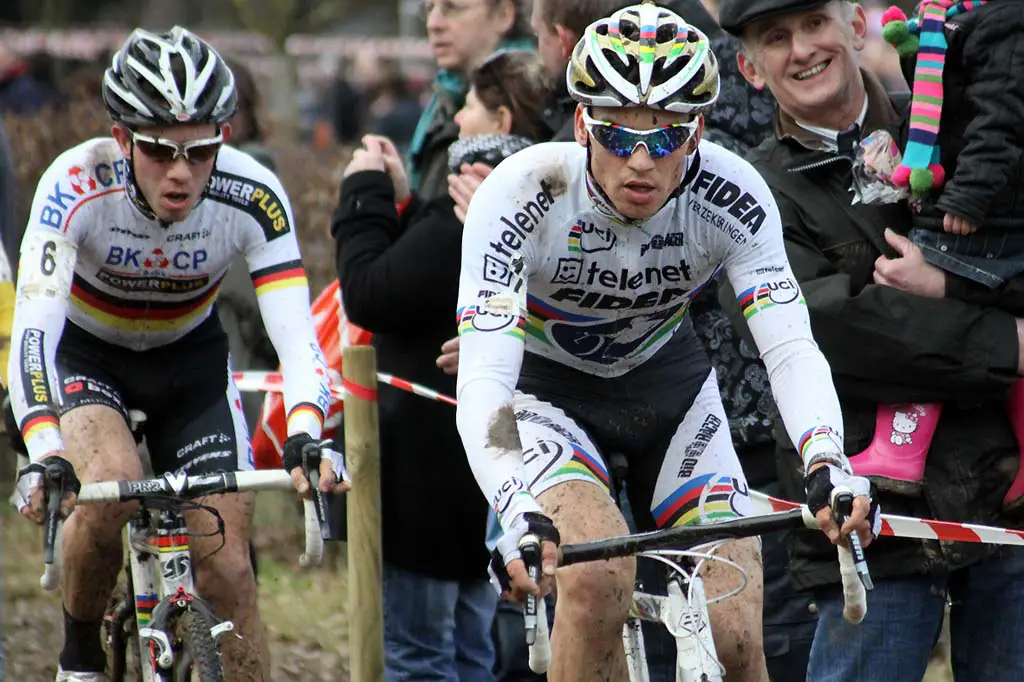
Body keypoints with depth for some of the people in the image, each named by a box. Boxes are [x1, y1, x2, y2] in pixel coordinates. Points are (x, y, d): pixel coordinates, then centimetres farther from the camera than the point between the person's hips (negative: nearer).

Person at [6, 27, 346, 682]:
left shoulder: (253, 198, -28)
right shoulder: (76, 185, -33)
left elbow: (296, 334, -32)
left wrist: (305, 439, -50)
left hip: (190, 359, 2)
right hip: (84, 352, -2)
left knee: (227, 566, -9)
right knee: (112, 480, -31)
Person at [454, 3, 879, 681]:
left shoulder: (733, 197, -25)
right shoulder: (522, 194, -32)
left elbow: (790, 345, -31)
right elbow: (483, 378, -39)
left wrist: (828, 465, -51)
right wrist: (519, 514, -56)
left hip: (666, 385, 2)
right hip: (544, 390, -2)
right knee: (600, 580, -31)